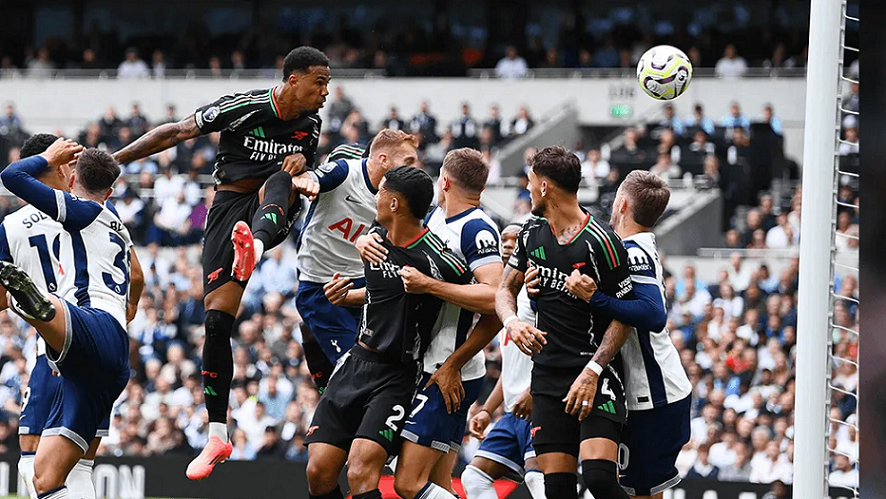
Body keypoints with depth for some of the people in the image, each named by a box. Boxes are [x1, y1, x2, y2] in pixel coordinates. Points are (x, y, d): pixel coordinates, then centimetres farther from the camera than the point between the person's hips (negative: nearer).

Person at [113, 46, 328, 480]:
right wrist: (113, 160, -4)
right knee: (217, 319, -11)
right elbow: (175, 133, -3)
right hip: (229, 207, -2)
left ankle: (255, 245, -70)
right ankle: (217, 436, -1)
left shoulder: (309, 125, 5)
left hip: (275, 213, 2)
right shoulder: (242, 107, -9)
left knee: (281, 180, -35)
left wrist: (302, 168, -4)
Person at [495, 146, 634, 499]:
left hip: (596, 374, -6)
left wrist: (592, 372, -19)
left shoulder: (600, 243, -12)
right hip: (547, 374, 6)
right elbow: (506, 289, 18)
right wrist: (512, 322, -5)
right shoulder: (532, 234, 9)